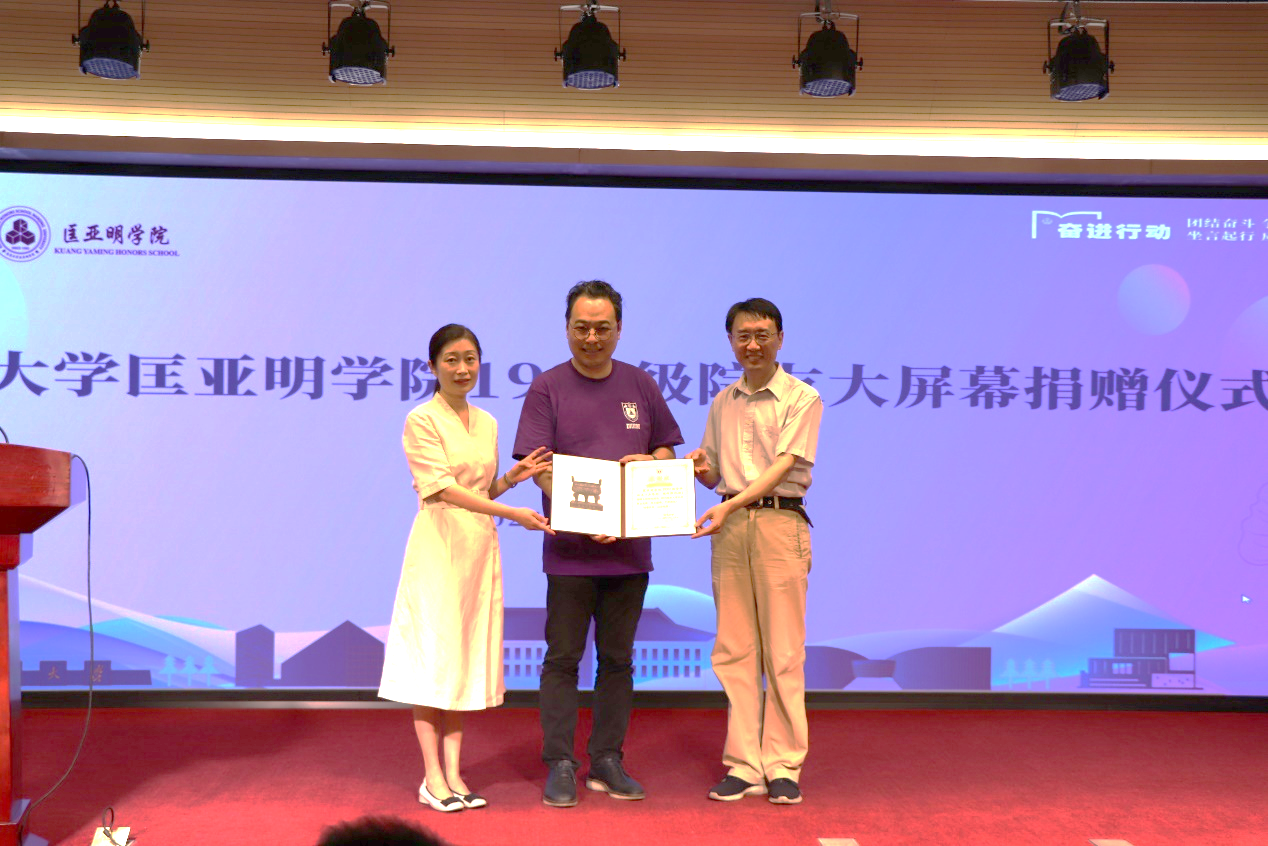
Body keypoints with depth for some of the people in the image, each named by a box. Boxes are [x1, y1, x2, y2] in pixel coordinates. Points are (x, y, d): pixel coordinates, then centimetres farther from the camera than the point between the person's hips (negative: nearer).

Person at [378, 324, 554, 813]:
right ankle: (432, 778, 2)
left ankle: (453, 771, 13)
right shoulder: (422, 420, -7)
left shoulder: (487, 423, 13)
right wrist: (514, 513, -22)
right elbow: (443, 487, -16)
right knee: (433, 657, -3)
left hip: (479, 549, 6)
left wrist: (514, 476, -1)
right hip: (439, 546, -6)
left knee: (467, 656, 7)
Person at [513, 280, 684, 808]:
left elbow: (668, 448, 16)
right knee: (562, 658, 1)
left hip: (629, 547, 4)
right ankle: (559, 765, 9)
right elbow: (540, 467, -8)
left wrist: (648, 460, -8)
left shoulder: (640, 385, 10)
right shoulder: (547, 388, -1)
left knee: (617, 659, 10)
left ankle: (607, 762, 20)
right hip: (570, 548, -3)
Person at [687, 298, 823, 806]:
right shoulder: (722, 404, 16)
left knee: (783, 650, -3)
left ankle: (783, 767, 5)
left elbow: (784, 464, -11)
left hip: (780, 521, -5)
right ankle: (743, 766, 10)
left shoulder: (801, 399, 0)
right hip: (729, 527, 5)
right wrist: (699, 467, -3)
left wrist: (731, 505, -22)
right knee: (733, 649, 4)